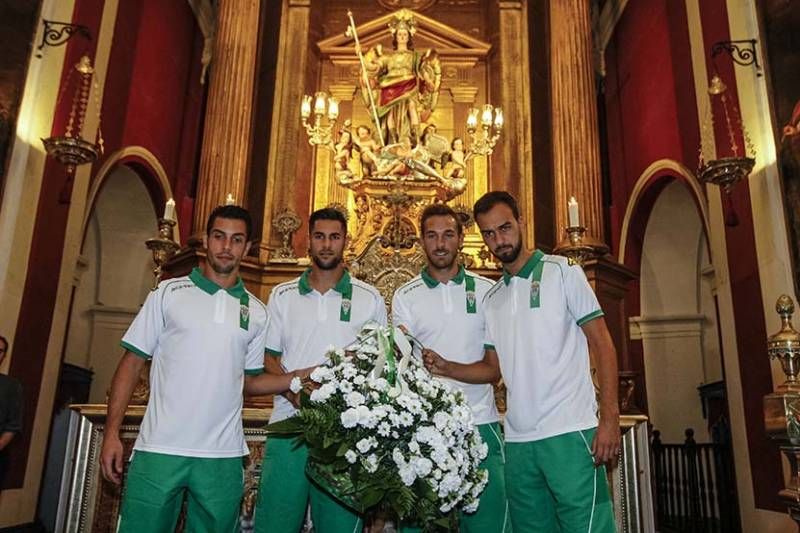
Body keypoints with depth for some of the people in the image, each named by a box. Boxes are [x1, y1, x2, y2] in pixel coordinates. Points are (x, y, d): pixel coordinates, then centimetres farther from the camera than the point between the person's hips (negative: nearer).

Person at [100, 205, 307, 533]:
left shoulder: (256, 312, 8)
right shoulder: (168, 293, 2)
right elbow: (132, 362, 2)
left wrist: (299, 378, -3)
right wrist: (112, 433, -5)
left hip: (222, 458, 2)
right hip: (158, 450, -2)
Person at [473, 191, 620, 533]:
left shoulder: (563, 272, 1)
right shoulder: (490, 300, 14)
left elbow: (602, 345, -3)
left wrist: (609, 417, -12)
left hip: (569, 432, -5)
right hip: (517, 440, 5)